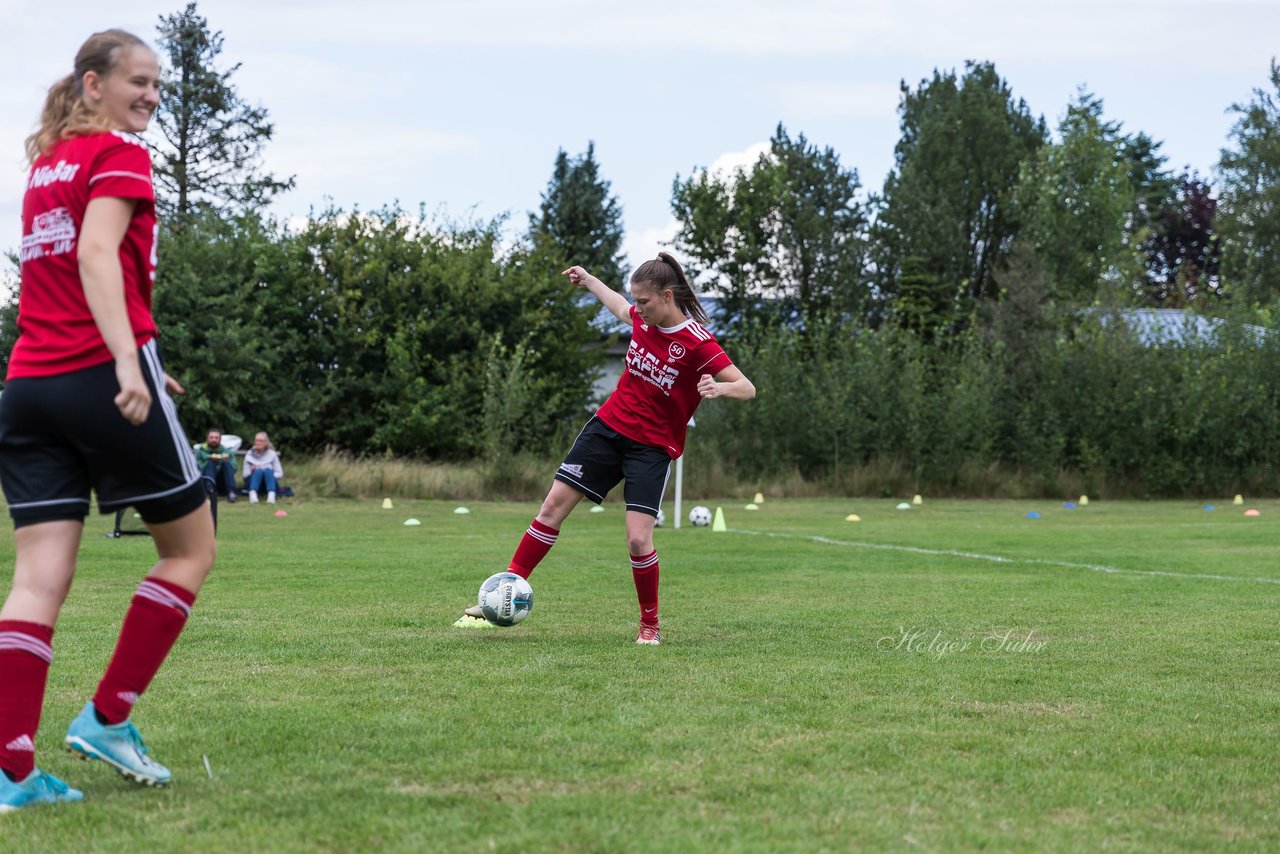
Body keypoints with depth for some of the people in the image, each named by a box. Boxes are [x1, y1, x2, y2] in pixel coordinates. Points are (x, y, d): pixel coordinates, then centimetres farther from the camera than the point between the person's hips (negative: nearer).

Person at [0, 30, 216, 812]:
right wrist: (128, 361, -29)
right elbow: (97, 253, -18)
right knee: (192, 547, 9)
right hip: (102, 377, -7)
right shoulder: (120, 156, -3)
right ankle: (108, 717, 5)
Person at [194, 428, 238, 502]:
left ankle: (231, 492, -37)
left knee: (227, 463, -22)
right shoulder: (201, 451, 7)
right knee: (210, 462, -25)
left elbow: (233, 468, -3)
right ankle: (209, 487, -51)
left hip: (222, 484, 1)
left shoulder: (226, 451, 12)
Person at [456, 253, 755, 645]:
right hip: (608, 426, 6)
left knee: (638, 538, -16)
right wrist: (588, 280, 34)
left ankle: (650, 626, 6)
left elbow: (747, 388, -19)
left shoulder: (698, 343, -19)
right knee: (554, 505, 1)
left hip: (652, 447, -5)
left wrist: (719, 388, -40)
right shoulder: (644, 320, -2)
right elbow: (620, 308, 24)